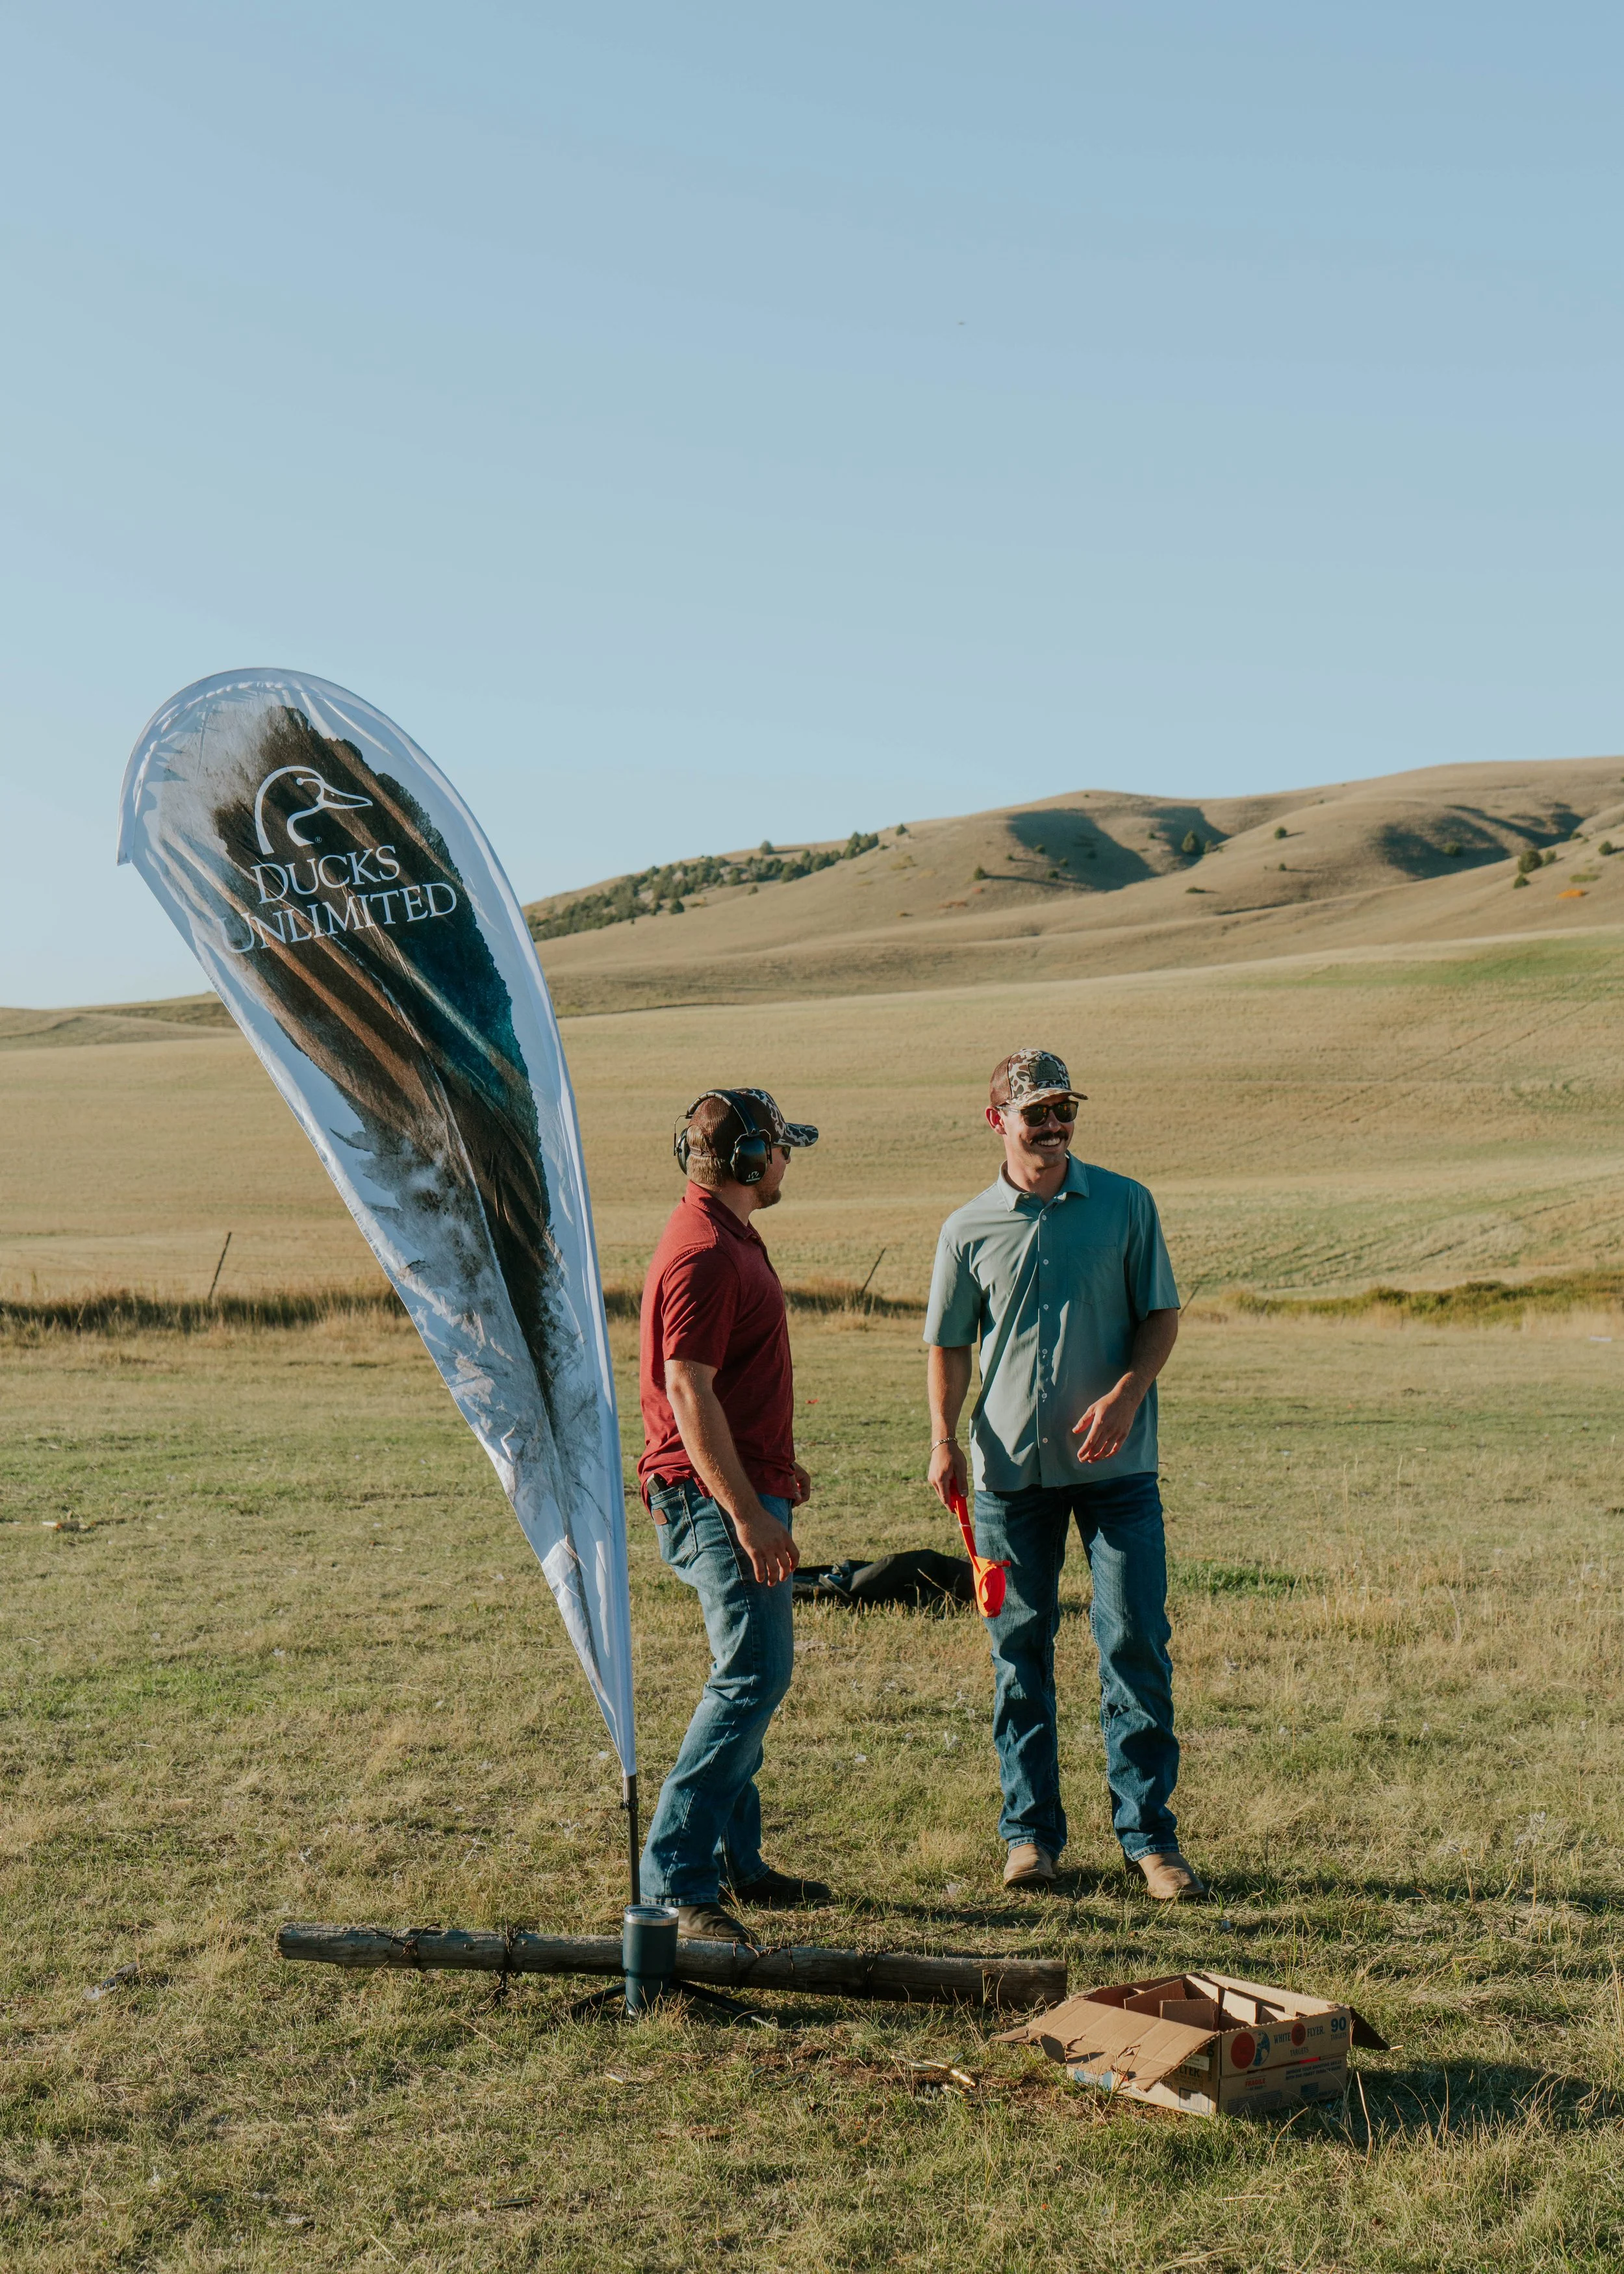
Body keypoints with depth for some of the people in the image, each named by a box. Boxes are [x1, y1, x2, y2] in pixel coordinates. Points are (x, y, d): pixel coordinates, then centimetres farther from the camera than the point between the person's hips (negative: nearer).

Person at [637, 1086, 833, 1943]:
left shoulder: (729, 1238, 16)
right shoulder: (704, 1253, -18)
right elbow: (689, 1395, -23)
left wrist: (777, 1464, 29)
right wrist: (748, 1515, -25)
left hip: (742, 1487, 11)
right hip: (719, 1495, -11)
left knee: (749, 1675, 15)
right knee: (754, 1674, -13)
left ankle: (734, 1861, 24)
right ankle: (673, 1880, -11)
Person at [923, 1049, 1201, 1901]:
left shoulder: (1125, 1204, 4)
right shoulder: (968, 1229, 5)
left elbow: (1161, 1316, 4)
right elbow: (948, 1345, 10)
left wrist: (1124, 1396, -12)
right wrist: (943, 1437, -5)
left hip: (1116, 1463, -1)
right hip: (1011, 1467, 1)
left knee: (1136, 1642, -2)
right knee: (1020, 1648, 7)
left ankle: (1148, 1834, 8)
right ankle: (1030, 1830, 18)